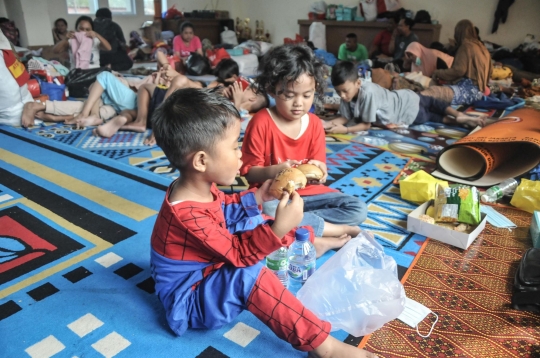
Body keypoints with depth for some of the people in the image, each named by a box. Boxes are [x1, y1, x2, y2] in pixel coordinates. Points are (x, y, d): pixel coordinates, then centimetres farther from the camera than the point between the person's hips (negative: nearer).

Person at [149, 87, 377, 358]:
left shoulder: (197, 186, -8)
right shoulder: (187, 213, -36)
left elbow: (223, 210, 12)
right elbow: (239, 255, -29)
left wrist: (256, 197, 0)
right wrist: (279, 228, -40)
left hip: (209, 268, 10)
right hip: (190, 300, -10)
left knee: (255, 222, 11)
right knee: (250, 274, -36)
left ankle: (312, 239, 27)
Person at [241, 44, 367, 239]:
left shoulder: (314, 123, 1)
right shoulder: (261, 122, -12)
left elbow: (319, 167, 0)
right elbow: (250, 172, -11)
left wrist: (318, 171, -25)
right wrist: (275, 171, -32)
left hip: (308, 193, 4)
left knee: (358, 209, -7)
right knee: (269, 213, -38)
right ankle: (337, 230, -19)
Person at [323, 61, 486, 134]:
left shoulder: (367, 93, -40)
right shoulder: (348, 92, -18)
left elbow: (367, 124, -31)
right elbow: (345, 118, -13)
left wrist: (346, 130, -39)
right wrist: (329, 123, -29)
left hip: (408, 106, -7)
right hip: (400, 99, 7)